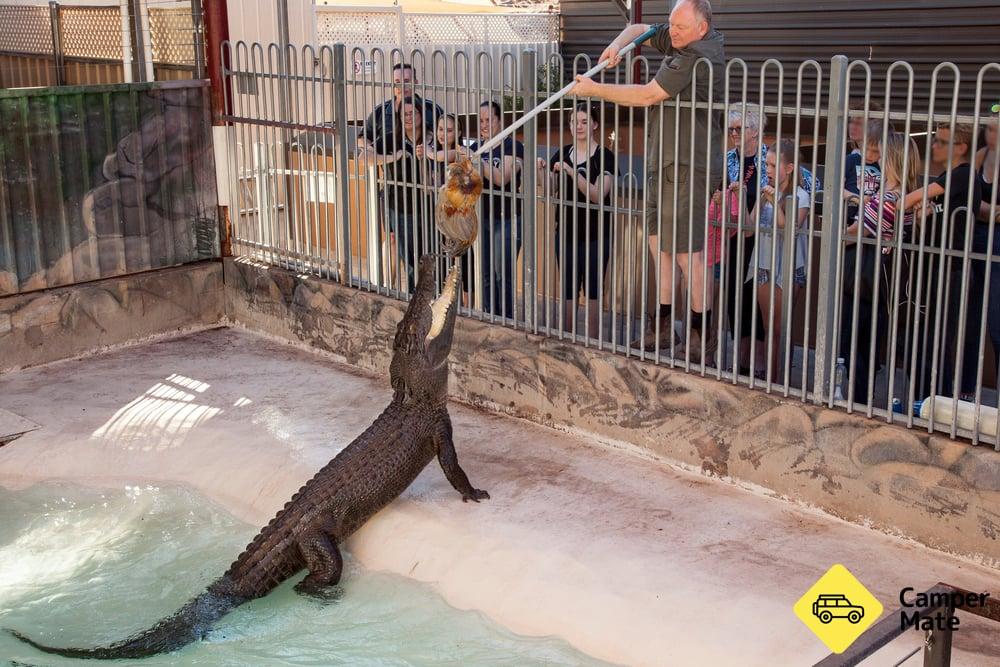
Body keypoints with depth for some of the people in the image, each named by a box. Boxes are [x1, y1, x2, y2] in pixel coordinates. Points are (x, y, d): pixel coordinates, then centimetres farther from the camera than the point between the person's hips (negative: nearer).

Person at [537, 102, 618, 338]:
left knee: (592, 290, 0)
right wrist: (543, 170, -14)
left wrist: (571, 171, -26)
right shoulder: (563, 153, 9)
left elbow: (597, 195, -17)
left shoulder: (605, 156, -6)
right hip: (566, 231, 4)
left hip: (595, 235, -4)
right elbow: (550, 191, 5)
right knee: (567, 290, 7)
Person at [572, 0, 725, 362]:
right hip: (665, 162, 10)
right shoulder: (683, 40, 10)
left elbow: (647, 95, -22)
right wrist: (617, 45, -1)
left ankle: (703, 338, 4)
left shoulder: (697, 57, -20)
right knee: (660, 243, 12)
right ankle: (663, 330, 20)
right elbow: (639, 29, 22)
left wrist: (594, 89, -14)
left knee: (686, 251, -6)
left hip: (687, 167, -10)